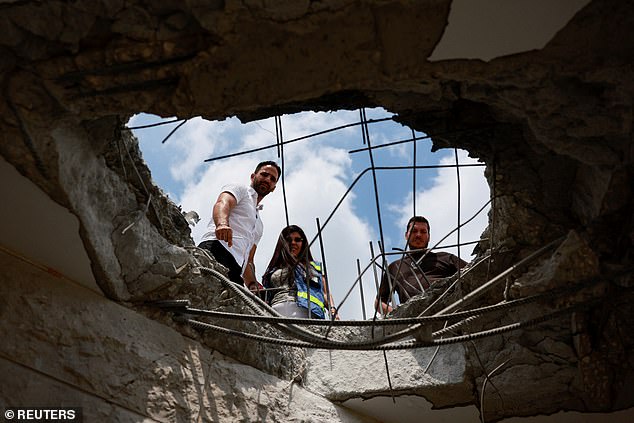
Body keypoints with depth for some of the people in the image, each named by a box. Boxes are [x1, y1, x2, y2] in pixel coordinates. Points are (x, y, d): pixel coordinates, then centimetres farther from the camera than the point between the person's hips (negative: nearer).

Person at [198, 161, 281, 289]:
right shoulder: (239, 189, 20)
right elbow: (223, 203, -5)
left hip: (235, 271, 6)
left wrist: (253, 285, 14)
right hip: (217, 249, -6)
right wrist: (222, 224, -29)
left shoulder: (259, 224, 40)